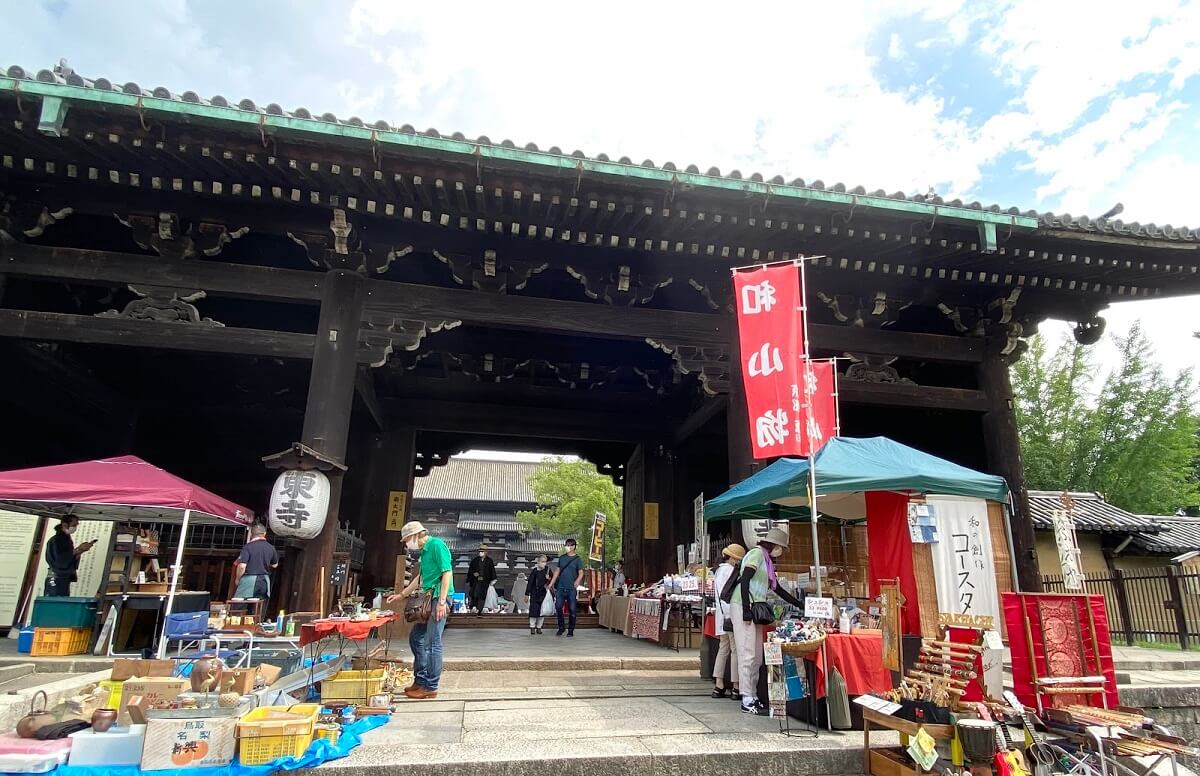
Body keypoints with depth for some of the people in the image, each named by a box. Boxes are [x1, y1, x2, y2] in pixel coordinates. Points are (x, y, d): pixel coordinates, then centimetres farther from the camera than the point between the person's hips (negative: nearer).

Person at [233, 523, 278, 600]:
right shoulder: (271, 548, 5)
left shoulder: (248, 547, -10)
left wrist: (238, 579, -1)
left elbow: (242, 566, -17)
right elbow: (275, 565, 18)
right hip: (264, 580, 5)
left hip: (249, 579, -5)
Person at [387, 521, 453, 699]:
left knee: (432, 643, -4)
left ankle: (431, 687, 5)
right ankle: (420, 680, 26)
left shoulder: (437, 545, -12)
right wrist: (401, 594, 31)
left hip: (438, 598, -10)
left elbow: (447, 572, -18)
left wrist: (441, 601, -22)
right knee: (416, 638, 15)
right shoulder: (424, 550, 17)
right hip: (427, 599, 10)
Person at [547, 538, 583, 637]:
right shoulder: (561, 558, 10)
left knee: (572, 609, 1)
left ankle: (571, 630, 13)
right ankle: (561, 627, 15)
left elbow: (581, 572, -8)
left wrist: (577, 580, -28)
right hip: (561, 587, 3)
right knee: (558, 607, -2)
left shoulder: (578, 559, -1)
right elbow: (557, 571, 14)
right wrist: (551, 583, 10)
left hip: (572, 588, -3)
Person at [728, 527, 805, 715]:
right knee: (747, 654, -9)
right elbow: (744, 581, -16)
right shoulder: (757, 553, -7)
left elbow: (778, 589, 29)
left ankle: (752, 697, 13)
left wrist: (800, 605, 30)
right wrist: (746, 610, -20)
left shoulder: (767, 561, 21)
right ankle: (747, 700, -6)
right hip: (743, 607, -9)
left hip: (755, 609, 9)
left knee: (757, 656, 8)